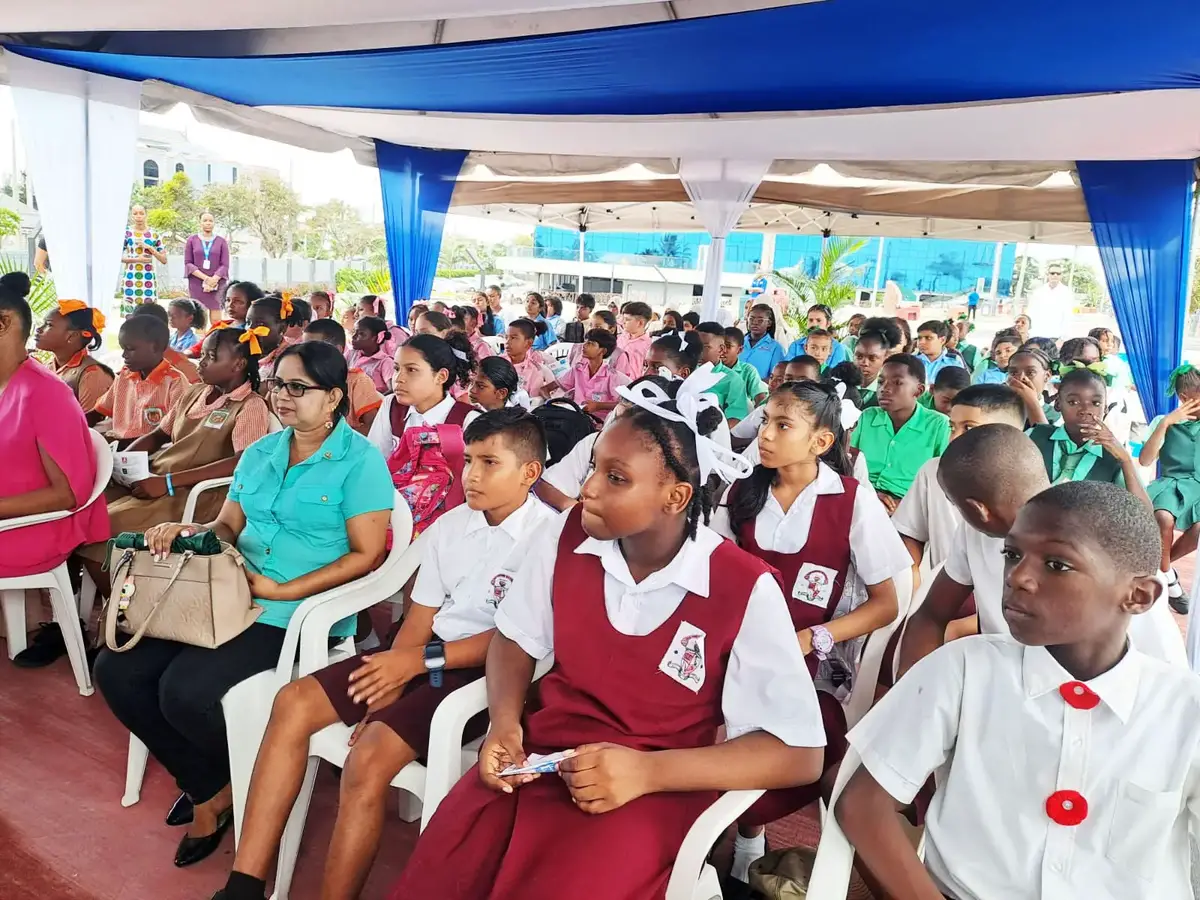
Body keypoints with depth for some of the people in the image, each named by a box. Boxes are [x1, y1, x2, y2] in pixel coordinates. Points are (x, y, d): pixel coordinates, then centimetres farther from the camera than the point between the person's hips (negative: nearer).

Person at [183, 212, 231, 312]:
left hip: (217, 284, 0)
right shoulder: (192, 240, 7)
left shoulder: (222, 241, 6)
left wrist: (213, 280, -15)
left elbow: (225, 265, 1)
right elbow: (188, 263, 2)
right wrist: (205, 278, -12)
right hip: (196, 284, 0)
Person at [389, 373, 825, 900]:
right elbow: (515, 639, 11)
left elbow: (800, 754, -14)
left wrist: (647, 771, -24)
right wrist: (505, 722, -10)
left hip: (657, 785, -3)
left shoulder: (746, 590, -16)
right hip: (542, 751, 4)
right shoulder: (566, 535, -3)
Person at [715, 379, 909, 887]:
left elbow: (885, 604, -3)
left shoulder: (854, 502, -5)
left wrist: (809, 639, -15)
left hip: (813, 663, -3)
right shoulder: (743, 493, 7)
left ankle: (746, 829, 5)